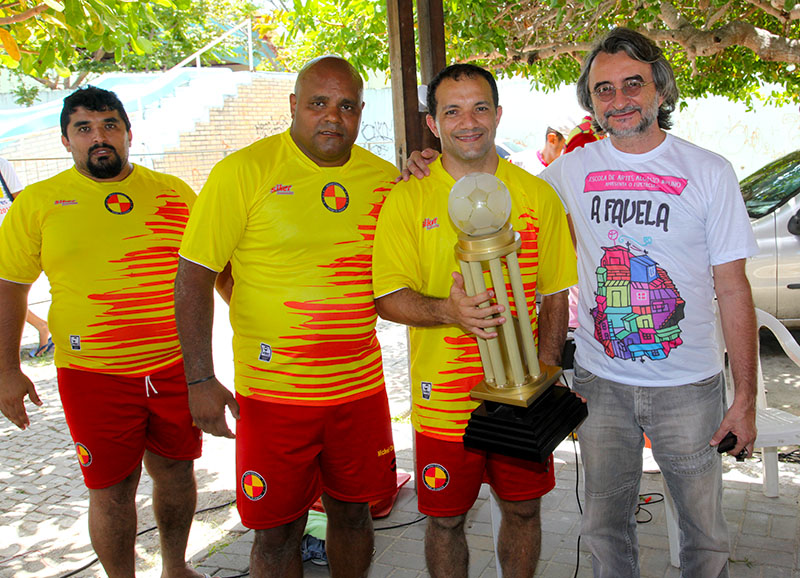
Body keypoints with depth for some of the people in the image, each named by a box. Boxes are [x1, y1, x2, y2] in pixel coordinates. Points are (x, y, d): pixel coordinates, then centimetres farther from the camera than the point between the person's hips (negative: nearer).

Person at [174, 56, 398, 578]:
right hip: (274, 391, -3)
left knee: (353, 511, 17)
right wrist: (200, 380, -14)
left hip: (362, 386, 4)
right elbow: (194, 275, -9)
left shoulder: (383, 177, 4)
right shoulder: (244, 171, -9)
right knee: (278, 530, 7)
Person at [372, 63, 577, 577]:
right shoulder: (408, 200, -4)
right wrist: (448, 310, -26)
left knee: (523, 509, 16)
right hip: (444, 400, -1)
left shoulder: (538, 195, 2)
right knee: (446, 520, 12)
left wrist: (544, 372, -7)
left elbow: (556, 295, 5)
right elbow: (388, 298, -6)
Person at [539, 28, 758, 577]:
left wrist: (746, 397, -7)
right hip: (600, 381, 2)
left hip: (688, 385, -1)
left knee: (705, 532, 11)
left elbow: (733, 291, -4)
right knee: (605, 525, 15)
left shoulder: (709, 172, -5)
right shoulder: (572, 170, 0)